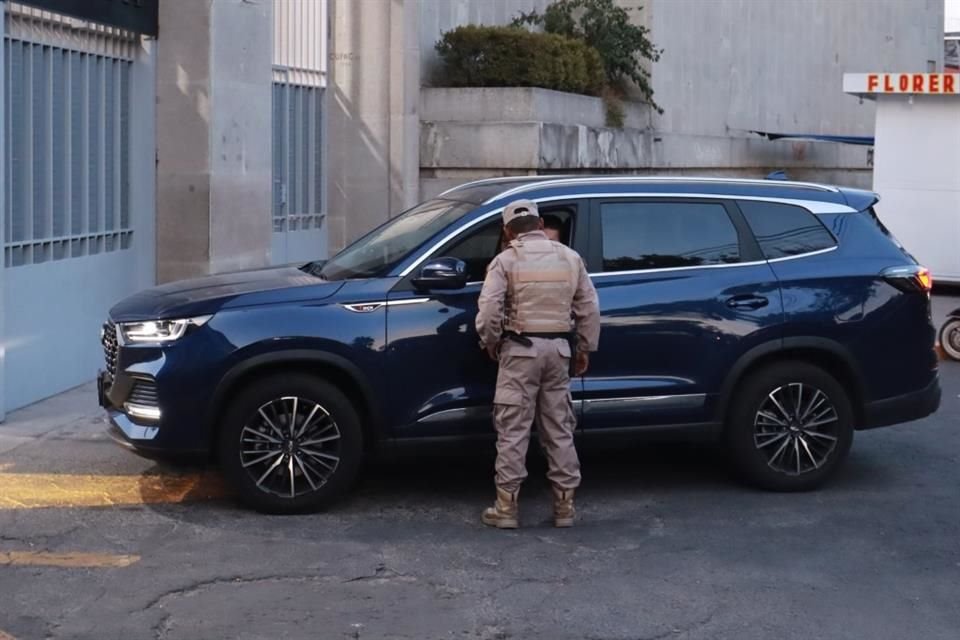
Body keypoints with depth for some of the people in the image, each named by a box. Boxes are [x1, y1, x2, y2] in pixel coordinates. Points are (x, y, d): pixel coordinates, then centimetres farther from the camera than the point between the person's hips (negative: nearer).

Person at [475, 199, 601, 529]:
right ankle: (564, 505, 14)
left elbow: (489, 311, -13)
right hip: (559, 350, 4)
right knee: (559, 430, 11)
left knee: (513, 431, 0)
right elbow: (589, 309, 8)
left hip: (520, 349, -4)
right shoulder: (570, 258, 8)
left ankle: (506, 507, 1)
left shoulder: (506, 260, -4)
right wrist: (585, 348, 17)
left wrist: (491, 343, 3)